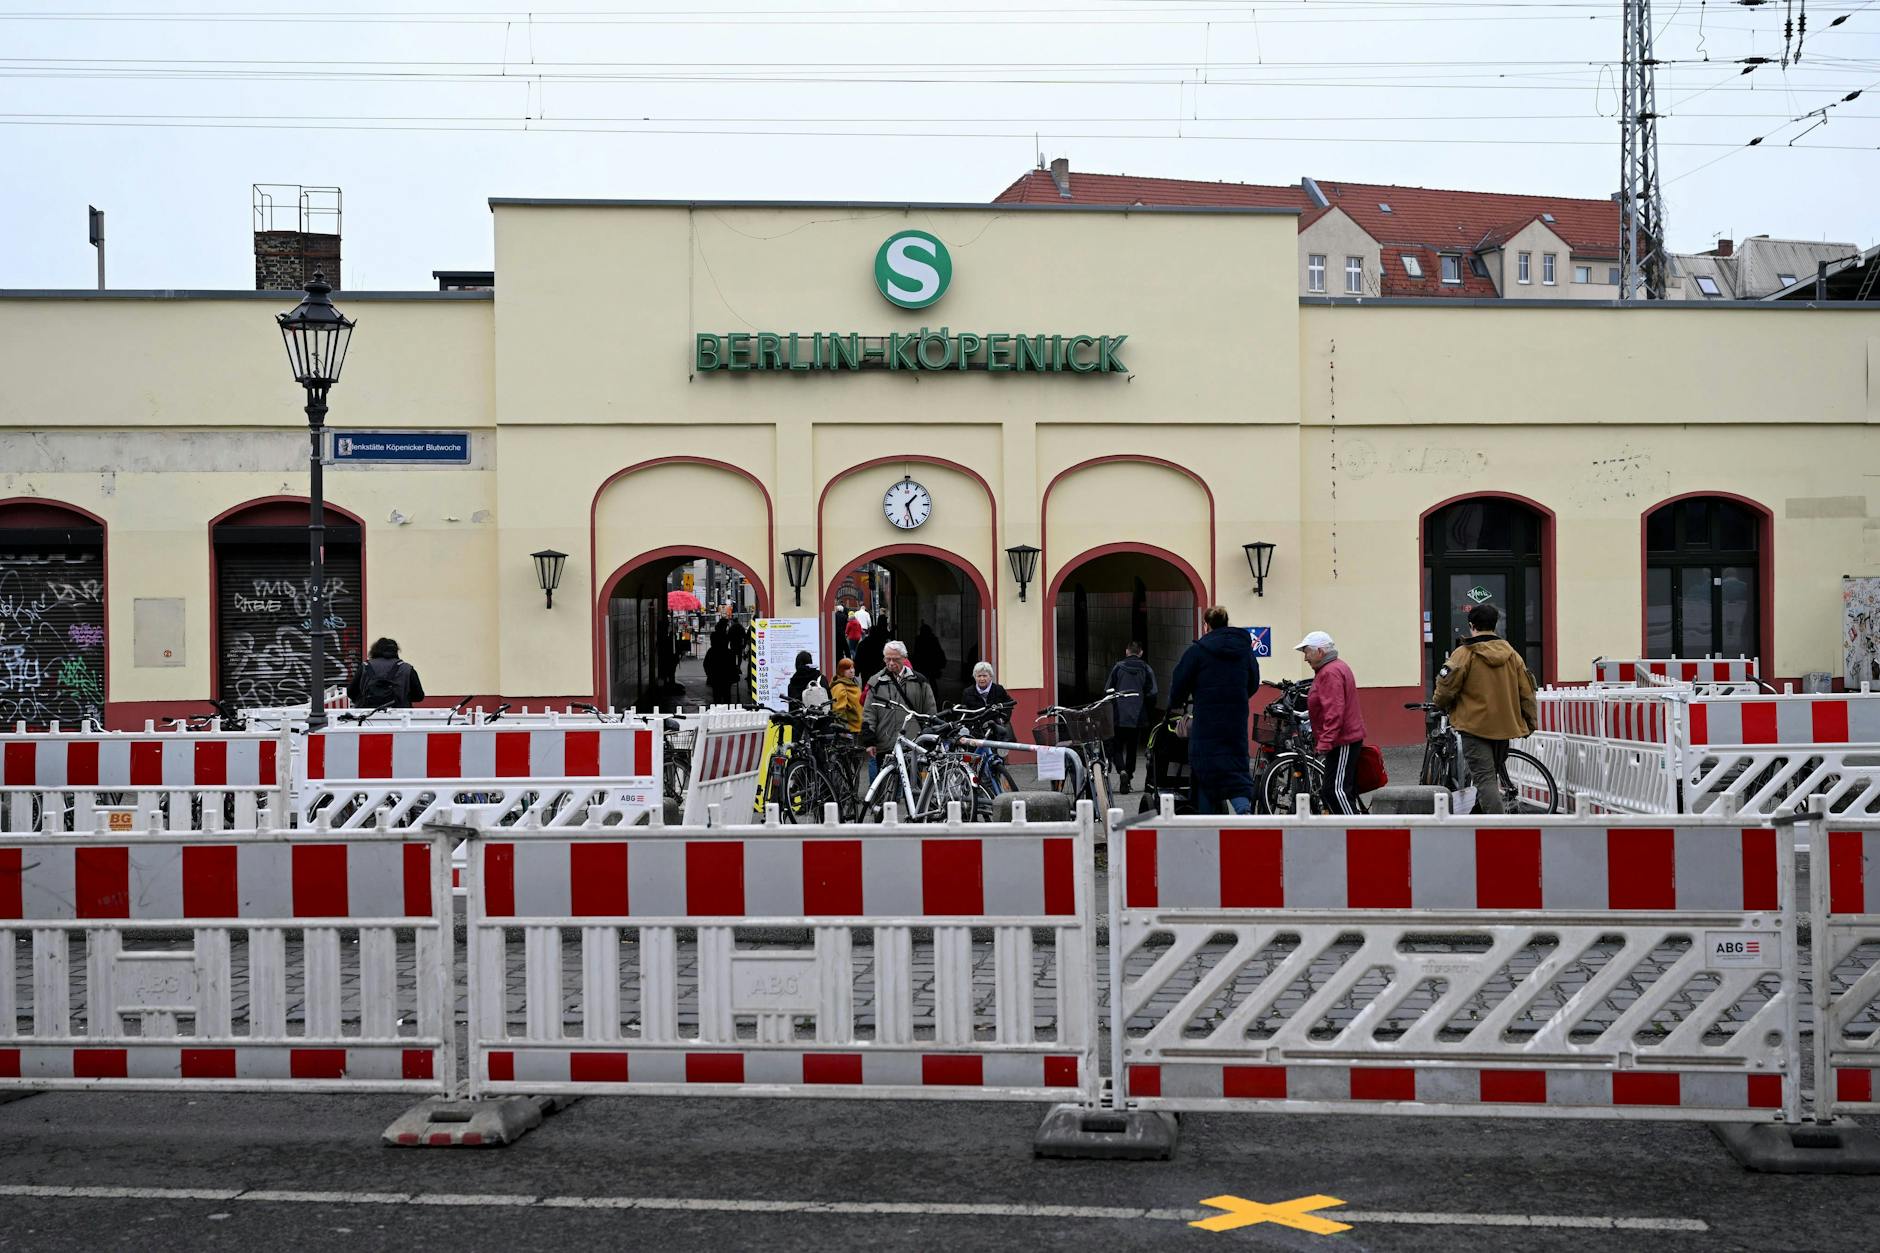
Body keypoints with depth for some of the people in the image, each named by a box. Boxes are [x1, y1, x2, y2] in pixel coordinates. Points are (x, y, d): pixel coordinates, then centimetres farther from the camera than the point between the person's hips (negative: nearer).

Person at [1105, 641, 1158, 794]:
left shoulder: (1118, 667, -1)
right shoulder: (1146, 669, 2)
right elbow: (1152, 694, -1)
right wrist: (1149, 715, 10)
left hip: (1119, 717, -2)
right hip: (1138, 718, 2)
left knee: (1116, 747, 5)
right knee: (1132, 747, 14)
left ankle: (1122, 771, -19)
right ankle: (1129, 776, 16)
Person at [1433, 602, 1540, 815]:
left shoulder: (1464, 654, -9)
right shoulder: (1511, 653, 8)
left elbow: (1446, 688, -9)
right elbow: (1526, 692, 9)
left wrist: (1440, 705, 13)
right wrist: (1531, 723, 18)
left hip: (1475, 725, -6)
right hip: (1505, 725, 6)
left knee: (1485, 779, -9)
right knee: (1492, 775, 20)